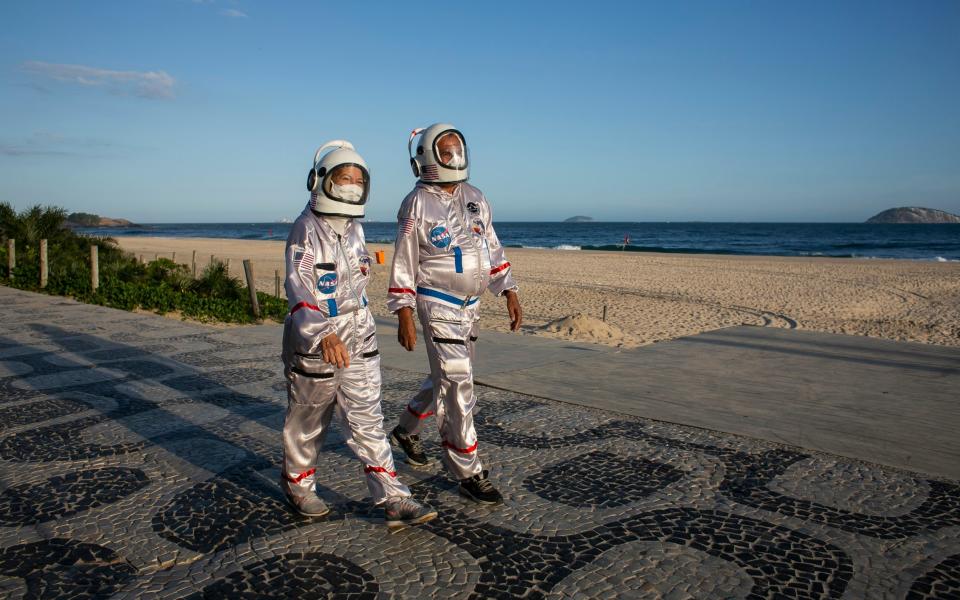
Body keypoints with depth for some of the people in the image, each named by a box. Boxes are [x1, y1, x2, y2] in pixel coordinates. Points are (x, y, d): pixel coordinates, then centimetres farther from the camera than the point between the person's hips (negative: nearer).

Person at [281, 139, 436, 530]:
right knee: (308, 420, 12)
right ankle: (297, 483, 36)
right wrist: (323, 335, -44)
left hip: (359, 337, 5)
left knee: (367, 420, 4)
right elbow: (300, 290, -28)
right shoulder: (306, 231, -16)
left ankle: (393, 500, 5)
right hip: (313, 340, -5)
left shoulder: (355, 229, 7)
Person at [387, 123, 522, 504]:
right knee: (457, 384, -8)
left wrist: (509, 293, 6)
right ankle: (468, 472, 2)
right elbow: (404, 265, -8)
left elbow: (493, 250, 12)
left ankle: (406, 429, 42)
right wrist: (404, 316, -13)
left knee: (447, 378, 18)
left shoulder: (475, 198, 8)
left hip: (469, 304, 7)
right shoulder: (417, 204, -9)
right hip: (437, 304, -7)